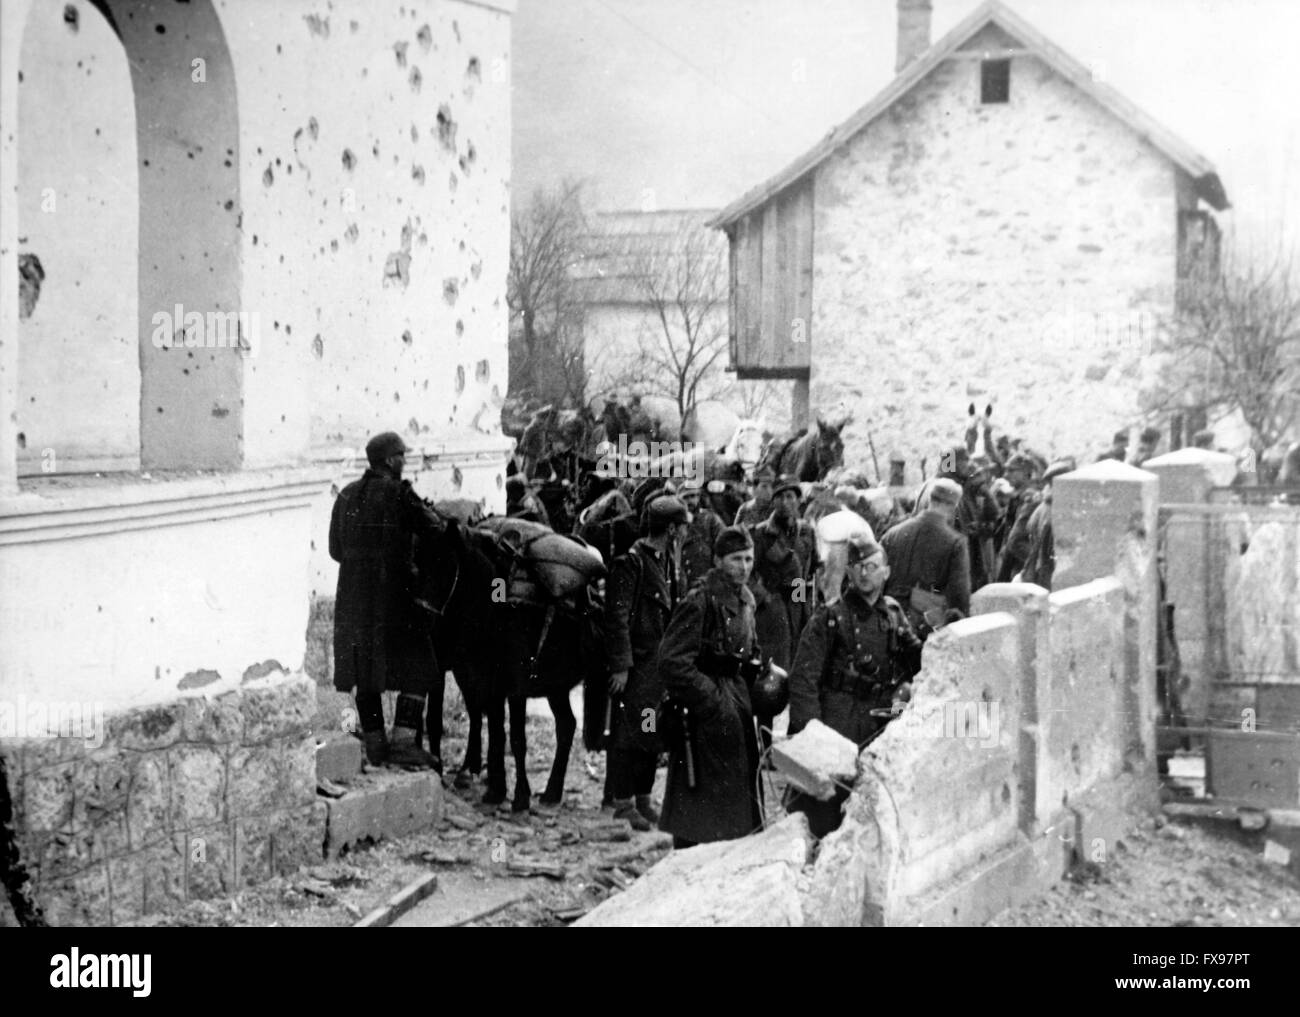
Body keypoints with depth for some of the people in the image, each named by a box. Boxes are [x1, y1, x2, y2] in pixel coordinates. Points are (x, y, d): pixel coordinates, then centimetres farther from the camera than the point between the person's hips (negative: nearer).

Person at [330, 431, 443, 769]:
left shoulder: (347, 495, 9)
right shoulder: (399, 493, -11)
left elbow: (335, 549, 14)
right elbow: (434, 531, -12)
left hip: (353, 595, 6)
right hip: (392, 592, -6)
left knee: (365, 670, 12)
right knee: (415, 666, 0)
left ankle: (375, 743, 18)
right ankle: (403, 739, -9)